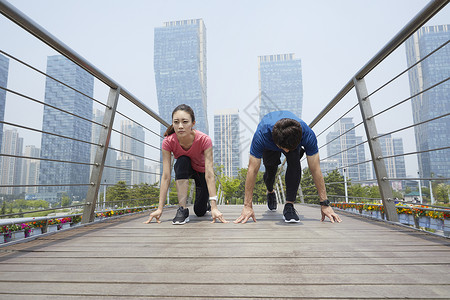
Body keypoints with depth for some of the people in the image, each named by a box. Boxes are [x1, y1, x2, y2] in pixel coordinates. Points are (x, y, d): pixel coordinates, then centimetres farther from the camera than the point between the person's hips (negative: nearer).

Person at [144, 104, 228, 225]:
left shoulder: (204, 139, -36)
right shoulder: (168, 142, -30)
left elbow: (209, 175, -39)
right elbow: (166, 176, -31)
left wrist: (214, 207, -43)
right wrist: (160, 208, -35)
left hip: (201, 171, -1)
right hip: (183, 170, 1)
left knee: (200, 211, -4)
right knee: (182, 161, -35)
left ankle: (207, 204, 35)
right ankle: (183, 210, -28)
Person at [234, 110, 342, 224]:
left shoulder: (308, 135, -41)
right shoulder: (261, 135, -45)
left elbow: (315, 169, -34)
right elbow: (252, 170, -40)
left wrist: (325, 204, -33)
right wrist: (247, 206, -39)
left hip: (294, 140, 0)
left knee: (294, 162, -29)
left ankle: (289, 205, -17)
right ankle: (270, 192, 32)